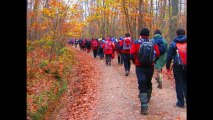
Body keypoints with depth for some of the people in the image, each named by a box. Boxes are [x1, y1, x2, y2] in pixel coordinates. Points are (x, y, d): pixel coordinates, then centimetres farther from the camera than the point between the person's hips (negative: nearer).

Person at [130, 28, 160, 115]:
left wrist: (135, 62, 7)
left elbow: (132, 55, -12)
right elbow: (157, 55, -5)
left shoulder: (136, 43, -6)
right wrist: (151, 61, 12)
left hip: (140, 67, -2)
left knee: (142, 85, -4)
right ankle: (147, 99, 45)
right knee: (148, 83, 24)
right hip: (150, 67, 3)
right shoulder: (153, 43, -1)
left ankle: (144, 107, -13)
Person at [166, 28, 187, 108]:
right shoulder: (186, 42, 4)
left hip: (177, 66, -2)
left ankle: (181, 102, 8)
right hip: (185, 66, 2)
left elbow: (169, 56, 0)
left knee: (179, 83, 5)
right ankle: (186, 100, 13)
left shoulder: (173, 43, -1)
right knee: (185, 83, 14)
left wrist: (168, 67, 7)